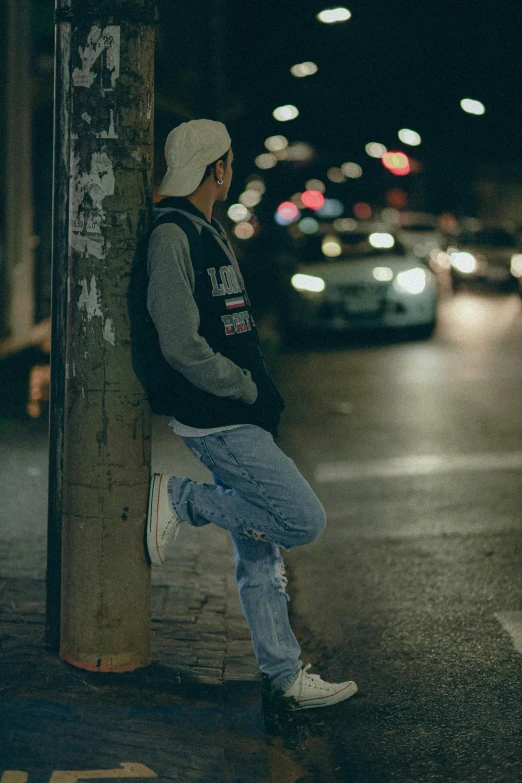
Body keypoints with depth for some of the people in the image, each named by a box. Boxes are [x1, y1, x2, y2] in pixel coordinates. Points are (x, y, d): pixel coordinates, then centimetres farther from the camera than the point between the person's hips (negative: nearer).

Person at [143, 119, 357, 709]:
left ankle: (286, 677, 18)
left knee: (259, 552, 12)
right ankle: (180, 500, -1)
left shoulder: (207, 233, 18)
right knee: (304, 520, -10)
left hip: (236, 417, 10)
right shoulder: (171, 236, -15)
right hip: (215, 419, -10)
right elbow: (182, 346, -22)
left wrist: (261, 394, 13)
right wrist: (250, 391, -13)